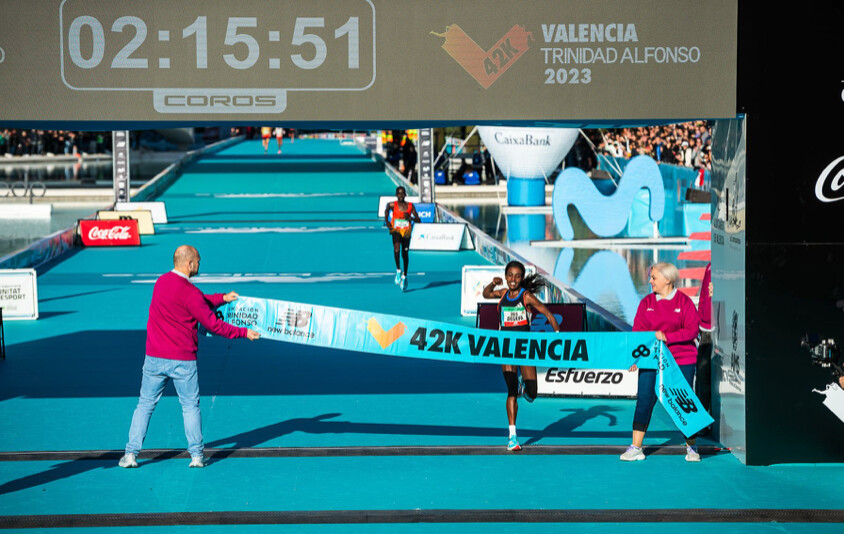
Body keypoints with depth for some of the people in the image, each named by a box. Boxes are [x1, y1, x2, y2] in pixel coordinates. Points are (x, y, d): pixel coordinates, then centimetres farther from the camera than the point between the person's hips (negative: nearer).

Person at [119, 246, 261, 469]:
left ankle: (131, 454, 7)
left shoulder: (161, 282, 6)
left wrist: (222, 298, 20)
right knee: (190, 406, 9)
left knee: (145, 404, 11)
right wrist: (243, 332, -3)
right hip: (182, 361, -5)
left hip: (155, 358, 5)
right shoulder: (189, 293, -16)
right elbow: (213, 324, -11)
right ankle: (196, 455, 9)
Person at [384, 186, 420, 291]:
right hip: (396, 230, -2)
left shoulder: (410, 206, 1)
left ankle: (404, 276, 24)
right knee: (397, 247, -29)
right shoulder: (392, 205, -2)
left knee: (405, 254, 7)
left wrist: (410, 217, -16)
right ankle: (398, 270, -14)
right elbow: (387, 208, 23)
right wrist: (386, 220, 14)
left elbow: (418, 220, 3)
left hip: (406, 231, 2)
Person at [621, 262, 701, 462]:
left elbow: (692, 330, -8)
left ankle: (691, 448, 16)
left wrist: (667, 337, -17)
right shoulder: (646, 303, 9)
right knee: (644, 401, -4)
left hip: (681, 361, -2)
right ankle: (635, 448, -1)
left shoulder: (684, 302, -1)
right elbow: (637, 331, 5)